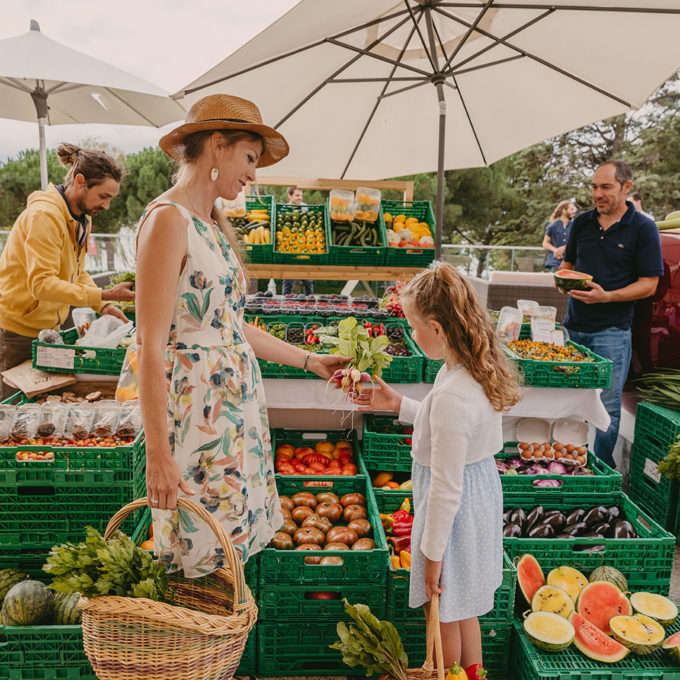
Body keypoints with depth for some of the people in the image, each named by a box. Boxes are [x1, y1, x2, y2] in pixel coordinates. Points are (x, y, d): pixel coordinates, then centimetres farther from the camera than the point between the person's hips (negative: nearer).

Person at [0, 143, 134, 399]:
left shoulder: (83, 218, 8)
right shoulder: (44, 215, -22)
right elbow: (41, 285, -29)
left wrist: (104, 306, -5)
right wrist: (104, 295, -35)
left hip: (48, 328, 8)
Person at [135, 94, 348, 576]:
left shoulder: (215, 225, 13)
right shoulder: (167, 220, -14)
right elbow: (151, 347, -18)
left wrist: (310, 361, 19)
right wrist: (157, 454, -19)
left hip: (238, 400, 9)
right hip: (197, 405, -9)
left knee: (236, 551, 17)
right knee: (200, 562, 5)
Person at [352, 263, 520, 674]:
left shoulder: (452, 394, -32)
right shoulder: (476, 371, -3)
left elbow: (447, 488, -26)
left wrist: (432, 552, -16)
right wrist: (399, 406, 12)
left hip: (457, 510, -9)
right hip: (481, 488, 10)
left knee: (443, 611, 16)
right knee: (462, 608, 28)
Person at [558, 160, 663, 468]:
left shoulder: (643, 228, -4)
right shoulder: (582, 222, 9)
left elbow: (649, 284, -7)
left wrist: (606, 296, -21)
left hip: (611, 330, -4)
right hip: (574, 325, 4)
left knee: (607, 406, 1)